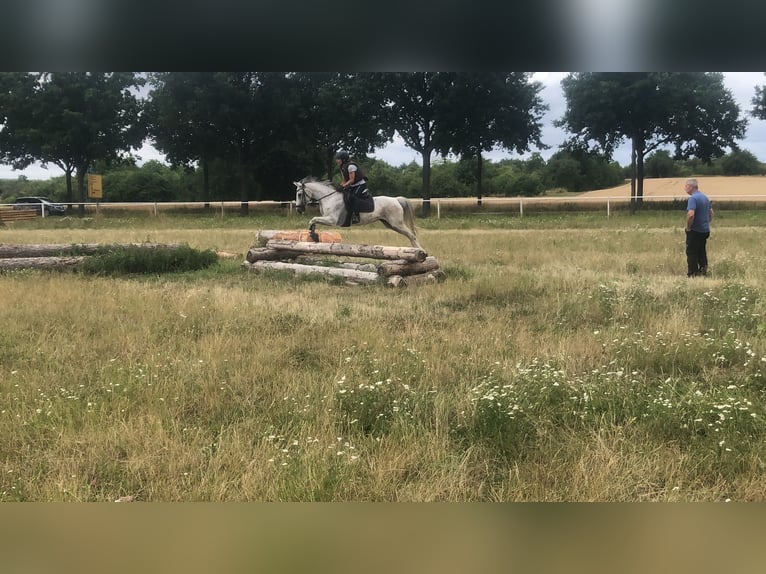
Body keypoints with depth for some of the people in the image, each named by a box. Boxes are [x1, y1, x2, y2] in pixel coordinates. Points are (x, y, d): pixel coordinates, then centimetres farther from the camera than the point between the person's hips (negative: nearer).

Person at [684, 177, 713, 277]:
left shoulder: (693, 198, -18)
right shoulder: (705, 197, 12)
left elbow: (691, 214, -29)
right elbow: (711, 213, 20)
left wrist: (688, 227, -17)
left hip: (695, 231, -9)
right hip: (705, 230, 9)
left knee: (691, 253, -1)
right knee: (702, 252, 17)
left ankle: (692, 274, 0)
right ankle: (703, 271, 18)